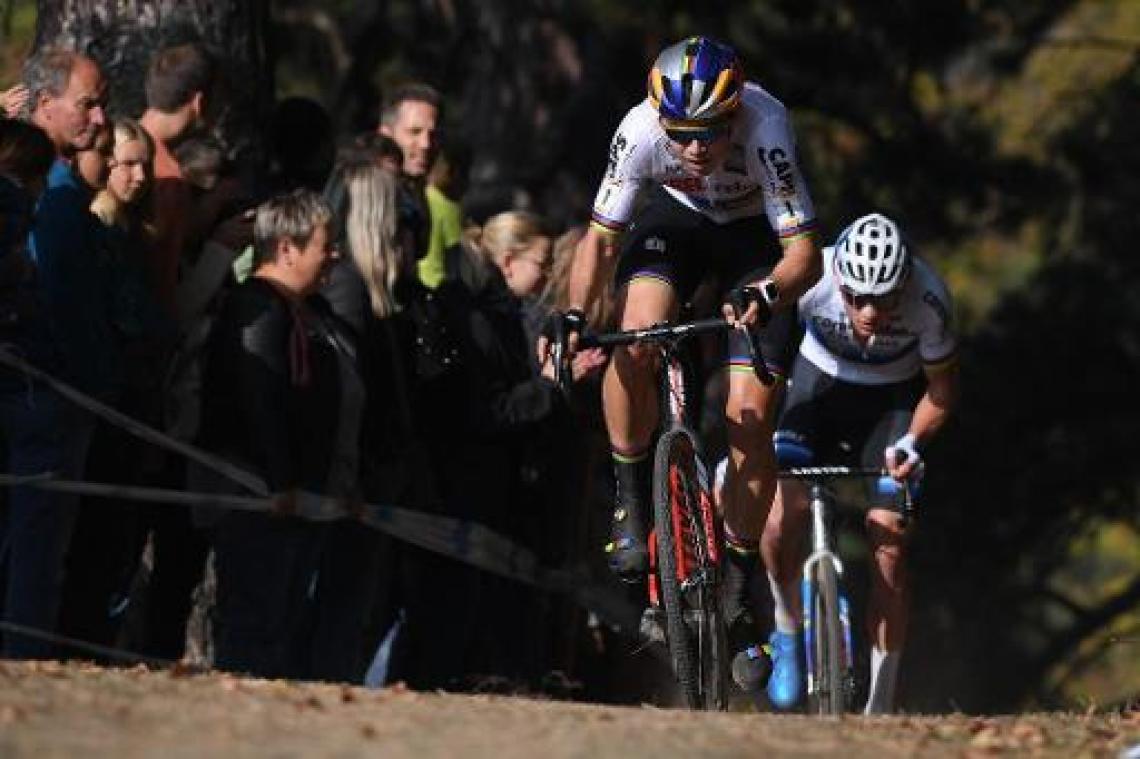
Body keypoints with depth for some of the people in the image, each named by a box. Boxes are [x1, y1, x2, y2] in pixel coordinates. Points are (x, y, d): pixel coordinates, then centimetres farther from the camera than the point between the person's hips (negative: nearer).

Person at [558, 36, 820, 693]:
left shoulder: (765, 127, -37)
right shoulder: (641, 129, -31)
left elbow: (805, 253, -36)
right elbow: (602, 238, -20)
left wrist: (765, 296, -56)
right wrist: (574, 315, -36)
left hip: (759, 238, -1)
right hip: (677, 221, 1)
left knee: (750, 421, -10)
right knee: (633, 339, -30)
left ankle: (740, 599, 5)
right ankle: (634, 504, -9)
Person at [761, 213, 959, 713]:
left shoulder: (928, 300, -31)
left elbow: (942, 387, -12)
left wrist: (913, 441, -28)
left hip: (894, 397, 0)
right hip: (820, 381, 0)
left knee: (889, 544, -12)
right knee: (780, 516, -22)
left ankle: (880, 707, -2)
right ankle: (788, 633, 7)